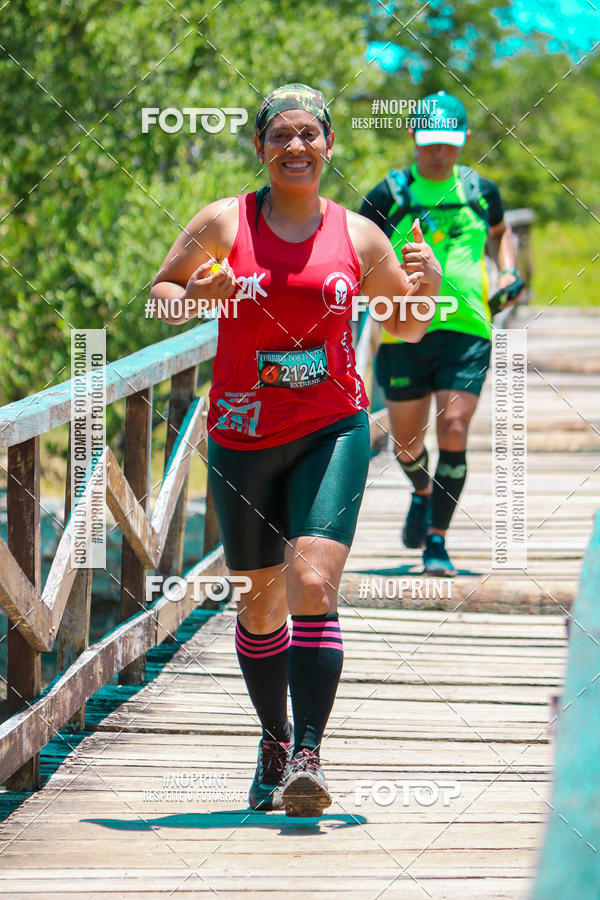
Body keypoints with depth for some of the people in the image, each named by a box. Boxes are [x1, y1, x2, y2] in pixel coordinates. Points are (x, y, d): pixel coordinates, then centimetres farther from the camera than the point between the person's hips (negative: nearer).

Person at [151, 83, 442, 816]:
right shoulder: (223, 224, 0)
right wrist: (197, 296, -15)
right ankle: (273, 743, 33)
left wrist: (427, 287, -7)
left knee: (314, 583, -18)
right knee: (263, 597, 11)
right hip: (242, 436, 1)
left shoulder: (357, 236, 4)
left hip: (331, 432, -1)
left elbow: (406, 327, 15)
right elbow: (159, 290, 7)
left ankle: (307, 759, -23)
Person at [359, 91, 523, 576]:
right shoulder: (389, 196, -1)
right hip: (405, 334, 0)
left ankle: (437, 541, -7)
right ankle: (423, 493, 45)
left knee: (454, 431, -14)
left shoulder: (479, 191, 7)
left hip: (466, 331, 0)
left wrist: (508, 272, 9)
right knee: (407, 442, 9)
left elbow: (501, 231, 28)